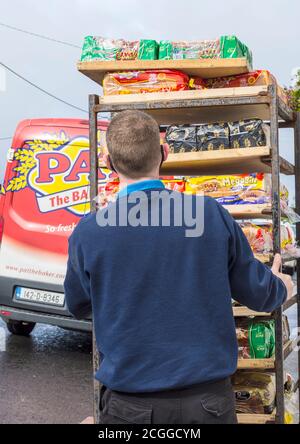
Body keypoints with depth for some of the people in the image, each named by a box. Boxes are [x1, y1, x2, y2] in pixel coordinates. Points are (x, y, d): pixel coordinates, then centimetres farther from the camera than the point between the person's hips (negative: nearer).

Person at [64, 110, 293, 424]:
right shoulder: (213, 215, -9)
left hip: (130, 405, 0)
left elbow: (78, 306, 8)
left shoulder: (87, 232, -11)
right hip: (208, 398, 1)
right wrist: (280, 286, 28)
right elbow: (258, 294, 3)